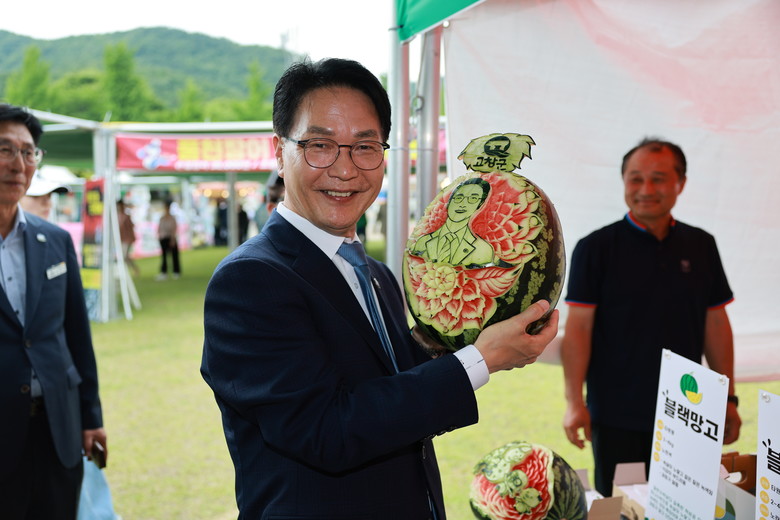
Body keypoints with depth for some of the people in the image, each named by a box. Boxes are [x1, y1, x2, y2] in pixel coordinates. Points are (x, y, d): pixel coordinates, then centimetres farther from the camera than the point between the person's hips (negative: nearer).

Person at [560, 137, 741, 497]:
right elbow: (578, 327, -9)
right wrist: (575, 402, -13)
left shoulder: (701, 246, 5)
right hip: (617, 417, -3)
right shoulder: (596, 248, -7)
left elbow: (716, 323, 9)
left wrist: (728, 397, 9)